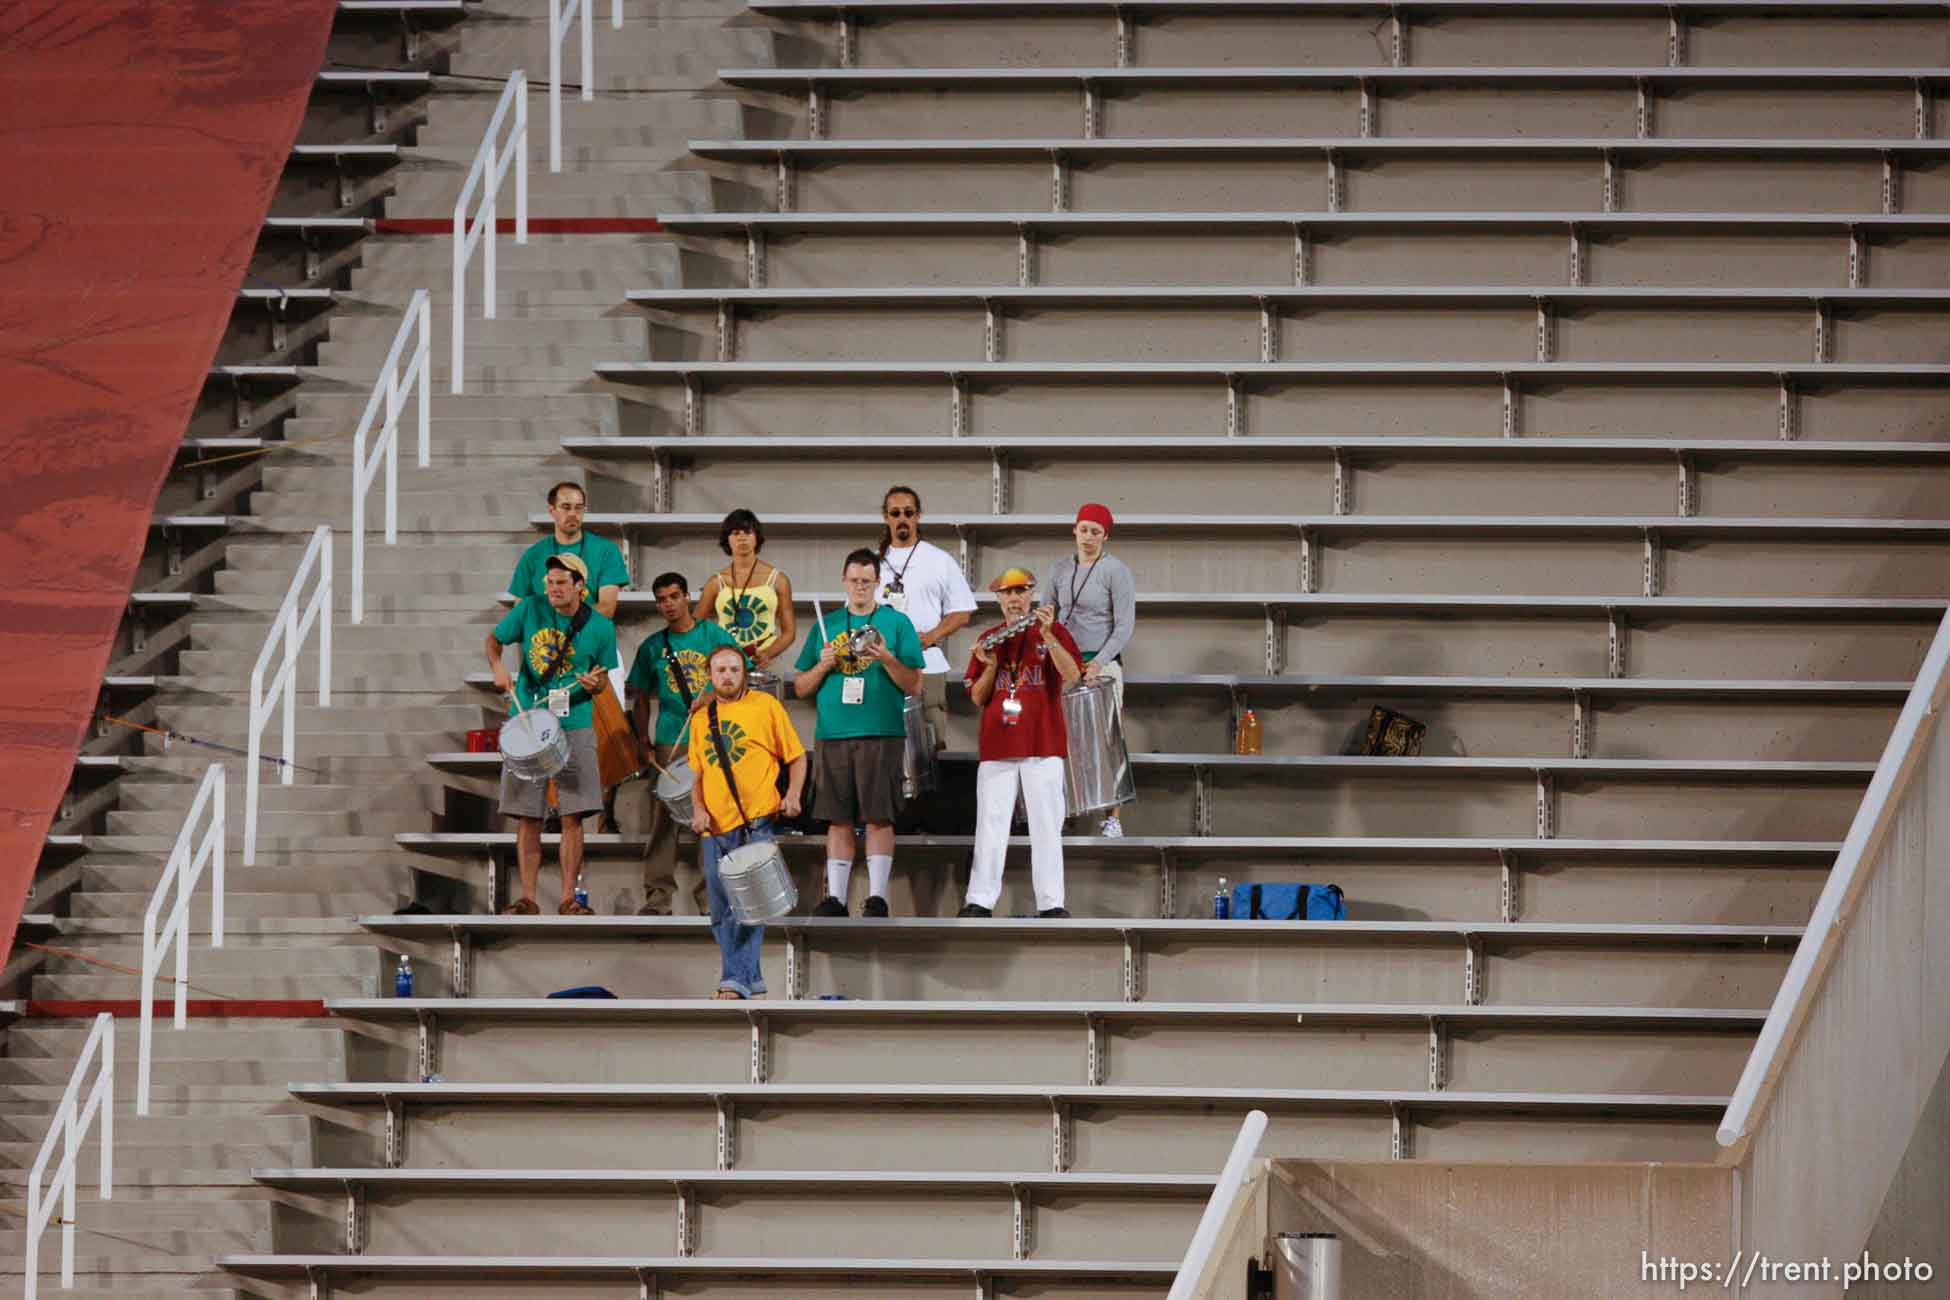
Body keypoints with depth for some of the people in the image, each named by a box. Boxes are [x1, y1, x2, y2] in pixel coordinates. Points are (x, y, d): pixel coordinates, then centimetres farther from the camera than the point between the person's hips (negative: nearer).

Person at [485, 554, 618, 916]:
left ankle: (568, 898, 4)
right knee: (527, 817, 1)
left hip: (574, 727, -1)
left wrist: (595, 684, -14)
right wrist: (498, 666, -9)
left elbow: (602, 679, 9)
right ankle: (527, 897, 6)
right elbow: (494, 639, 11)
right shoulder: (530, 610, 0)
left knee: (572, 817, -3)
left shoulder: (600, 627, 0)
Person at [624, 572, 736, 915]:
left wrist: (711, 696, -16)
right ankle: (658, 896, -3)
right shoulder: (652, 646, 11)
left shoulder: (713, 635, 5)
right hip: (669, 741, 2)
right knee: (662, 818, -4)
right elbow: (641, 700, 16)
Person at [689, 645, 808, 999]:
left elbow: (796, 757, 5)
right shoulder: (701, 718, 16)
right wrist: (698, 808, 5)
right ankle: (752, 982, 17)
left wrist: (792, 795, -10)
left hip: (756, 823, -6)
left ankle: (735, 981, -19)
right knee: (721, 913, 8)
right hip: (715, 825, 6)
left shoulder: (765, 706, 3)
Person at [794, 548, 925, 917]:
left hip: (881, 734, -3)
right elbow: (801, 688, 15)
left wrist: (887, 659, -15)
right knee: (838, 819, 3)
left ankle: (877, 897, -5)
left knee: (878, 817, -6)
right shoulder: (826, 626, 15)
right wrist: (823, 666, -4)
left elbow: (914, 685, 1)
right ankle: (835, 897, 5)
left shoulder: (896, 623, 6)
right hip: (833, 735, 3)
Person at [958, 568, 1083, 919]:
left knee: (1046, 823, -3)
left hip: (1042, 744, -2)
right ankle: (979, 901, -1)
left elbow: (1072, 675, -11)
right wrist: (990, 666, -5)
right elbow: (977, 698, 12)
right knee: (990, 823, -1)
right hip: (997, 745, 2)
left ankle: (1050, 902, -3)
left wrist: (1047, 635, -21)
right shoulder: (989, 639, 14)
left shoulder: (1054, 632, 6)